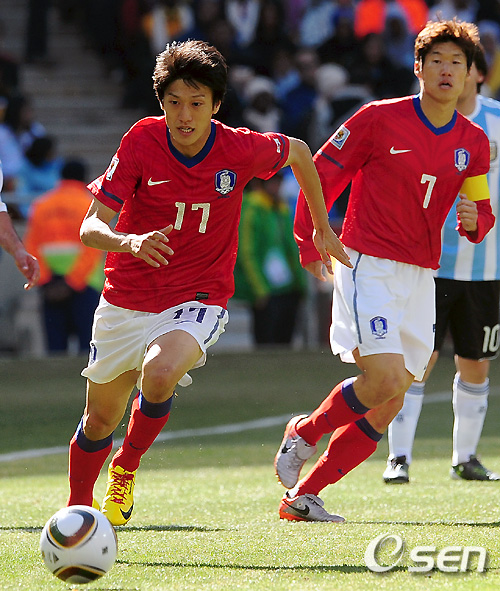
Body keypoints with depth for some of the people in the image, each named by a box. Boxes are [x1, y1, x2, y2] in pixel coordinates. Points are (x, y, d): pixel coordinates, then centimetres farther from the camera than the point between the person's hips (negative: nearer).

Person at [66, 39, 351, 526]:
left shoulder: (240, 149, -15)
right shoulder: (142, 141, -15)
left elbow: (299, 153, 9)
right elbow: (91, 228, -19)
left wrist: (323, 229, 18)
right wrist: (129, 241, -41)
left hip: (197, 302, -2)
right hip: (125, 301, 2)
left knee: (160, 374, -33)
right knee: (100, 420, 13)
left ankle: (125, 472, -5)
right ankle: (77, 512, 42)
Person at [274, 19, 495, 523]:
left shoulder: (473, 142, 8)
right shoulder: (381, 118, -6)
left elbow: (482, 212, 15)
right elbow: (322, 172, 1)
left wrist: (474, 221, -9)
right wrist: (309, 241, -1)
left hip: (420, 275, 5)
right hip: (368, 266, -5)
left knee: (386, 411, 1)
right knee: (385, 379, -23)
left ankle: (301, 495, 11)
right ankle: (305, 432, 4)